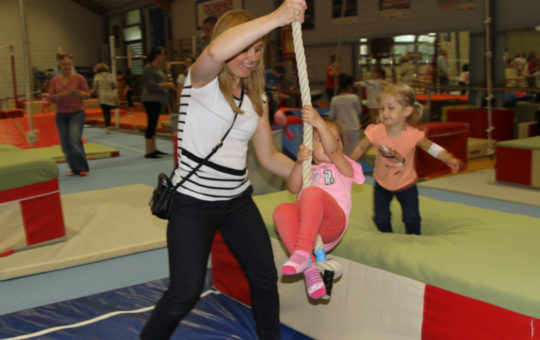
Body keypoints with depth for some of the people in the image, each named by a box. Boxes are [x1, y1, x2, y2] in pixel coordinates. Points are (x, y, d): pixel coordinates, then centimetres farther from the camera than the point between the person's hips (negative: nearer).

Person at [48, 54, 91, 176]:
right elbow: (51, 98, 0)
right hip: (61, 115, 4)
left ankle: (82, 168, -6)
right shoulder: (54, 80, 4)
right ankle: (74, 169, 15)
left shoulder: (79, 78, -4)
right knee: (65, 144, 3)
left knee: (75, 141, -17)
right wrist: (61, 95, -19)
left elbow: (88, 94, -1)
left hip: (77, 113, -4)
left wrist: (78, 93, -22)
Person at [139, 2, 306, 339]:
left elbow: (269, 155, 11)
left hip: (238, 201, 6)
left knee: (265, 276, 11)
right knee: (186, 292, -3)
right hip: (194, 203, -6)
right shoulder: (202, 79, -11)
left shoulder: (255, 99, 9)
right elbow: (216, 51, -36)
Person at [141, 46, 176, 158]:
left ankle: (153, 149, 22)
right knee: (151, 124, -9)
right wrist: (166, 85, -21)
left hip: (157, 100, 10)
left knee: (153, 124, 14)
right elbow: (151, 85, -22)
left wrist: (169, 85, 17)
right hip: (150, 100, -10)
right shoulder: (149, 68, -14)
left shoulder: (157, 68, 16)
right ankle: (149, 152, -6)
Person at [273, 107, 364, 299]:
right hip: (306, 222, 4)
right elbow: (293, 188, 7)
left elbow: (333, 150, -3)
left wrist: (318, 122, -17)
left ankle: (302, 252, -42)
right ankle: (309, 267, -34)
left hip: (332, 223, -3)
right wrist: (299, 163, -10)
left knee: (312, 192, -33)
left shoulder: (343, 167, 22)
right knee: (281, 211, -30)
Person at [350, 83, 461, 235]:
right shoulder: (376, 131, -23)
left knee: (412, 219, 3)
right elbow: (360, 148, -8)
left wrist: (449, 159, -24)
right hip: (382, 183, 1)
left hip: (406, 184, -1)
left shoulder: (413, 135, -26)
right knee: (381, 219, 6)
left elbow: (431, 147, -11)